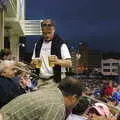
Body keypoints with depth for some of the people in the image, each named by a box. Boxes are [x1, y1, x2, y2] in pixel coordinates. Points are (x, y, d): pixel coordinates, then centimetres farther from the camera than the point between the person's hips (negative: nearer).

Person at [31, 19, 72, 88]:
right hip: (41, 80, 5)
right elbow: (32, 63, 19)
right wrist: (34, 63, -5)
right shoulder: (38, 44, 12)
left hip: (56, 80, -5)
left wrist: (58, 61, -32)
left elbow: (69, 64, -12)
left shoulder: (60, 44, -5)